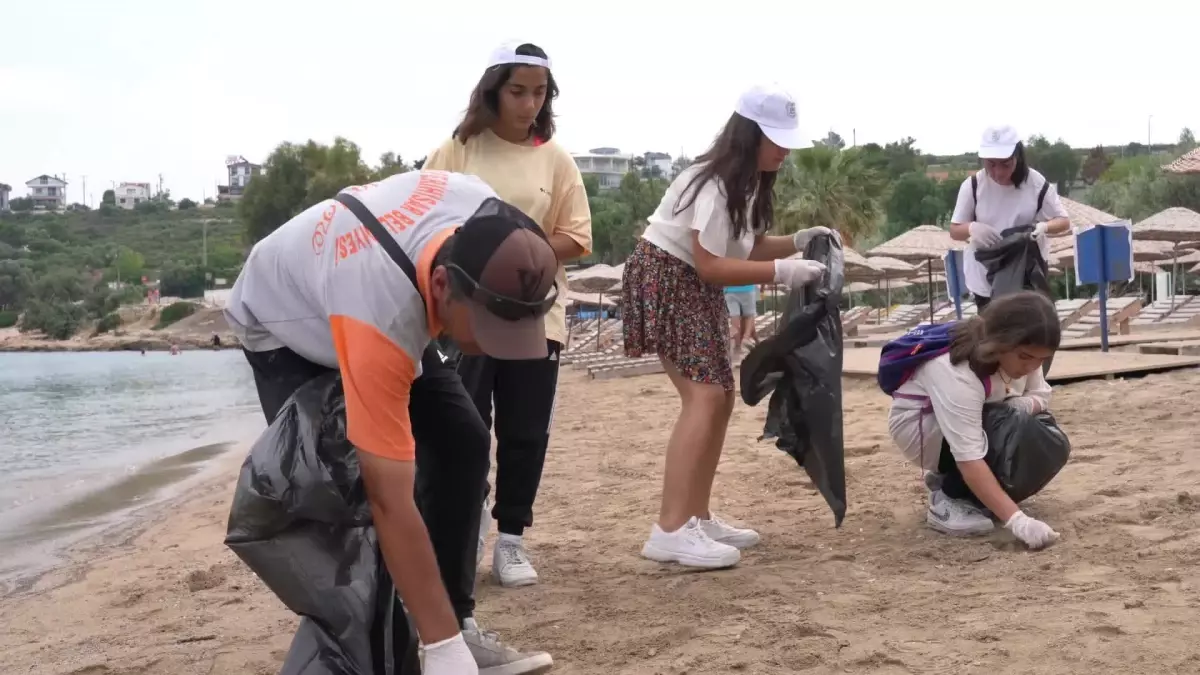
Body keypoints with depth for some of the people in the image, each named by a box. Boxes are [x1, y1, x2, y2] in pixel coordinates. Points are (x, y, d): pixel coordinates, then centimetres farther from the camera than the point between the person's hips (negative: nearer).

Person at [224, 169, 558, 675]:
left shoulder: (482, 214, -32)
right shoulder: (380, 318, -48)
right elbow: (391, 502, -45)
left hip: (398, 305, 6)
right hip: (282, 325, -6)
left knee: (463, 442, -6)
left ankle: (460, 624, 2)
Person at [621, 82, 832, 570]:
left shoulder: (750, 181, 9)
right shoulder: (714, 182, -22)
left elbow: (749, 246, 8)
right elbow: (710, 265, -26)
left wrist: (799, 242, -7)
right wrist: (781, 271, -29)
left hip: (699, 288, 11)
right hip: (665, 279, -10)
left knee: (720, 396, 9)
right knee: (705, 396, -19)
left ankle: (696, 518, 15)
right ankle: (670, 530, -21)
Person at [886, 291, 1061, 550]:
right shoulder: (957, 373, -38)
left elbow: (1041, 395, -5)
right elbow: (969, 458, -43)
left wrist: (1024, 405, -31)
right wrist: (1016, 519, -50)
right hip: (918, 425, -8)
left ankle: (947, 478, 2)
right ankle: (947, 501, -15)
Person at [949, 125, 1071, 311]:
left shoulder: (1037, 184, -10)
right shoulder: (973, 185, -10)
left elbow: (1064, 221, -2)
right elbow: (955, 229, -3)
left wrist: (1043, 226, -26)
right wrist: (972, 228, -28)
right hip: (985, 278, 0)